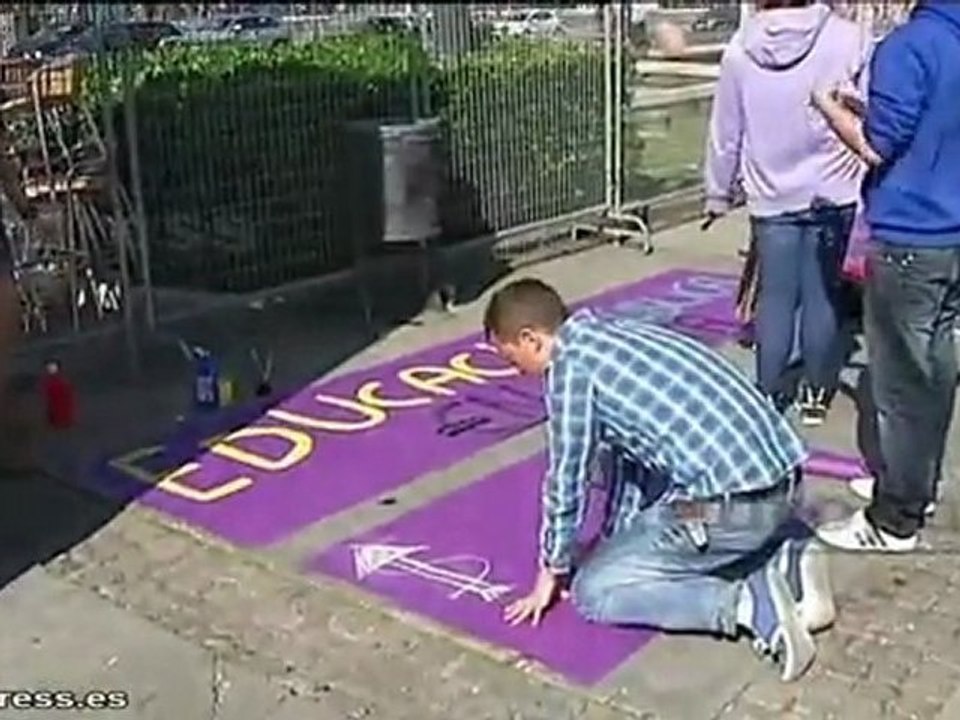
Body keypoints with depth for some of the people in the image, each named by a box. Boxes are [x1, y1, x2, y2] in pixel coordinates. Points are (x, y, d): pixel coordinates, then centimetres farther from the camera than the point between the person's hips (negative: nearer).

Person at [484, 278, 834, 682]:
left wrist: (552, 572, 14)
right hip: (780, 481, 9)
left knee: (593, 590, 5)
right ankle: (784, 565, 13)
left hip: (728, 506, -9)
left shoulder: (571, 361, -6)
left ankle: (746, 603, -8)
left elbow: (567, 480, 0)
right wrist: (616, 542, 34)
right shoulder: (614, 335, 20)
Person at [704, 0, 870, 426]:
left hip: (771, 197, 1)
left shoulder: (741, 48, -5)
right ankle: (815, 394, 18)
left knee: (775, 297, 8)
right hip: (831, 193, -1)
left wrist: (719, 193, 13)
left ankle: (769, 395, 11)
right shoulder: (846, 39, -10)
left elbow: (725, 131, 3)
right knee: (823, 293, 10)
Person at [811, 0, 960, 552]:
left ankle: (895, 520, 9)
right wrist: (866, 110, 15)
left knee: (903, 383, 0)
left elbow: (878, 148, -16)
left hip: (910, 242, -8)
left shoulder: (910, 46, -17)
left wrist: (830, 108, 0)